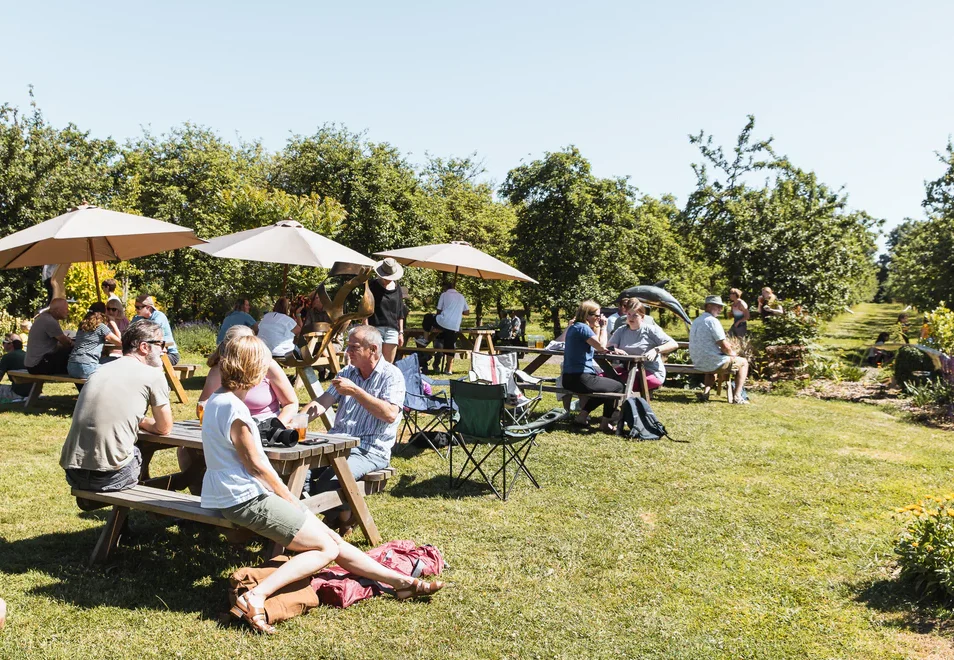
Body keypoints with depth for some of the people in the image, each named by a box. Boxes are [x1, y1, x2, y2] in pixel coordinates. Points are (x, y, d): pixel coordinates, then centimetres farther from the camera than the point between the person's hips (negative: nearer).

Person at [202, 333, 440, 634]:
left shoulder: (218, 400, 13)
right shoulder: (232, 406, -19)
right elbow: (256, 464, -17)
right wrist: (292, 501, -7)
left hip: (238, 493, 10)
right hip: (245, 498, -10)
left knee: (331, 539, 8)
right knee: (326, 547, -9)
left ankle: (400, 581, 11)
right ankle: (255, 597, -19)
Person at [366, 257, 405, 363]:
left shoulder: (396, 288, 13)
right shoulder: (372, 286, 2)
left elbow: (400, 313, 17)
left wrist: (401, 332, 12)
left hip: (392, 330, 4)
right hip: (375, 328, -3)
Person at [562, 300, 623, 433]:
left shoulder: (574, 327, 15)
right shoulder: (582, 327, -15)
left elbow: (594, 345, 19)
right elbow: (601, 347, -20)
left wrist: (598, 328, 10)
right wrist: (603, 327, -8)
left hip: (569, 378, 10)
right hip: (579, 379, -10)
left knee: (604, 386, 30)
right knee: (618, 387, 4)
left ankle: (582, 417, 25)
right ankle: (605, 424, 9)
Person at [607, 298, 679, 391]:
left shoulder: (650, 329, 2)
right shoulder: (621, 331, 16)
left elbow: (674, 345, -6)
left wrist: (656, 350, -22)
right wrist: (615, 350, -19)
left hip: (652, 374, -5)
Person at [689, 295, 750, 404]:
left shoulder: (696, 321, 12)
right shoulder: (712, 321, -16)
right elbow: (724, 346, -17)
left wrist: (729, 350, 17)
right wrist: (733, 353, 5)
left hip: (698, 363, 8)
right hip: (712, 363, -8)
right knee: (743, 362, 13)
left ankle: (706, 392, 26)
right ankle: (737, 396, 5)